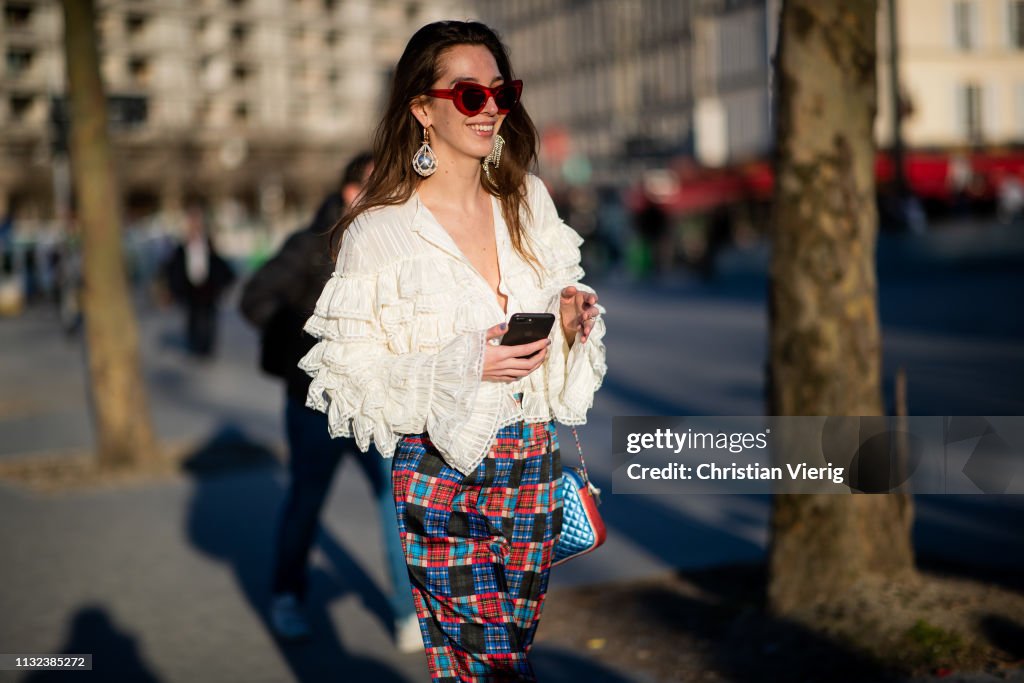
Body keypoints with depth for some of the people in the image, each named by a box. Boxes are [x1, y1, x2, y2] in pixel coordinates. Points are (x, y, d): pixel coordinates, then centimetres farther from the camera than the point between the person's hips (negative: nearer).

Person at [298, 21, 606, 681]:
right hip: (441, 474, -5)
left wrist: (574, 319, -5)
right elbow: (354, 374, -10)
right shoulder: (380, 230, -9)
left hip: (534, 461, 5)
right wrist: (463, 365, -21)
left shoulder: (528, 200, 7)